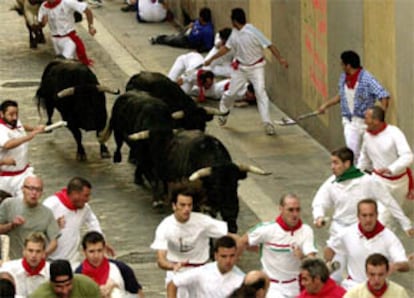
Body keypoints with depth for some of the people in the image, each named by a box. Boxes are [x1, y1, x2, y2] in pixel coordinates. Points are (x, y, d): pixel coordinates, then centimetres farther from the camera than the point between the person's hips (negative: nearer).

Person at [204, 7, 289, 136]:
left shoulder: (252, 32, -22)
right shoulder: (235, 33, -2)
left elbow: (269, 45, -24)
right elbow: (226, 48, 13)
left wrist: (280, 58, -37)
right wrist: (211, 59, 15)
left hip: (256, 67, -5)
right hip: (240, 67, 5)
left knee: (260, 91, -18)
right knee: (231, 92, 9)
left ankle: (267, 123, -17)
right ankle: (223, 113, 37)